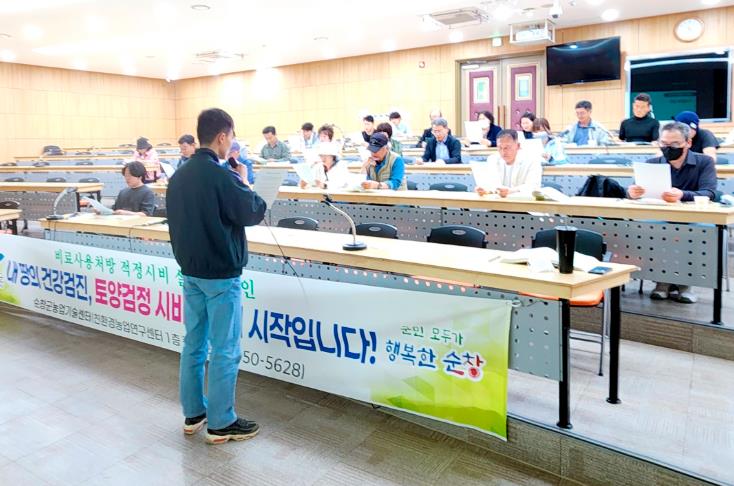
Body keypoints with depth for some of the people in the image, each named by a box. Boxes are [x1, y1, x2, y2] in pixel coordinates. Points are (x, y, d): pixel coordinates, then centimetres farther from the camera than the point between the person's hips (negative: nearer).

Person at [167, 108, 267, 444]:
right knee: (225, 351, 2)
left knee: (193, 344, 15)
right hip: (221, 275, -8)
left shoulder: (179, 176, 6)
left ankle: (193, 414, 27)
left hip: (190, 272, 8)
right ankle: (220, 424, 12)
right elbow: (254, 213, -11)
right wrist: (245, 184, 2)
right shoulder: (220, 176, -19)